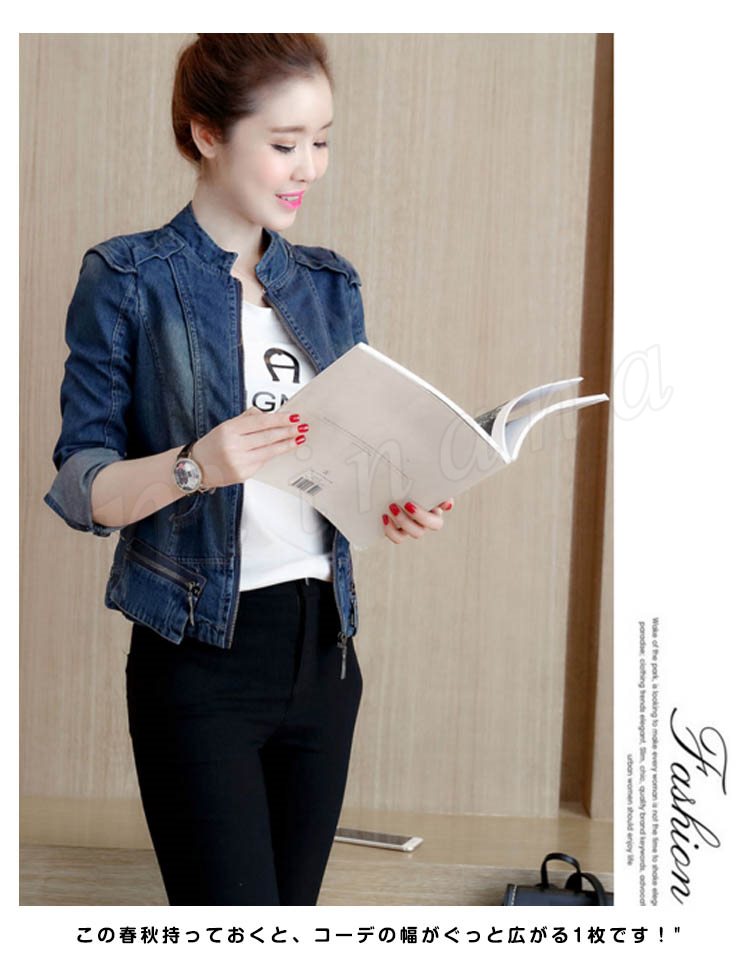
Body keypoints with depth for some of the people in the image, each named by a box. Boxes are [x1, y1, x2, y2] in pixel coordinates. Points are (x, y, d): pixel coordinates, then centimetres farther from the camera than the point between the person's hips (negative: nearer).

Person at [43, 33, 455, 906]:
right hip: (201, 660, -5)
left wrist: (395, 503, -6)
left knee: (293, 902, 12)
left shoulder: (330, 285, 10)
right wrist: (194, 466, -28)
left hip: (322, 645, 6)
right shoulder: (129, 280, -6)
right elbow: (80, 486, -10)